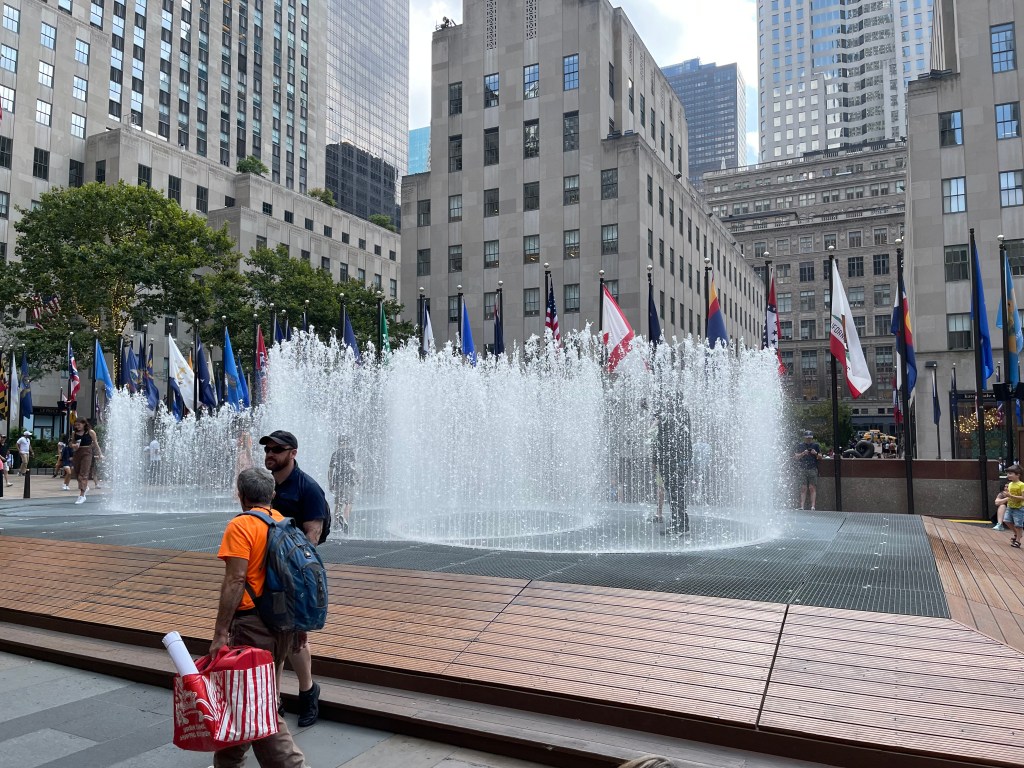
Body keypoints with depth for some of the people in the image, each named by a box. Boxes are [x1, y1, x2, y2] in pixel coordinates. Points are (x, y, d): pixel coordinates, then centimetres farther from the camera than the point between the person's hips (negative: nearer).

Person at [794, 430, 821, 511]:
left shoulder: (815, 445, 10)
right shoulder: (800, 445, 10)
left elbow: (820, 457, 12)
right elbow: (796, 456, 5)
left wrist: (816, 453, -9)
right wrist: (803, 453, -12)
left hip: (813, 469, 0)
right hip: (802, 469, 0)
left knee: (812, 488, -6)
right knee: (803, 489, -2)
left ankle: (813, 506, -7)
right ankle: (802, 506, -4)